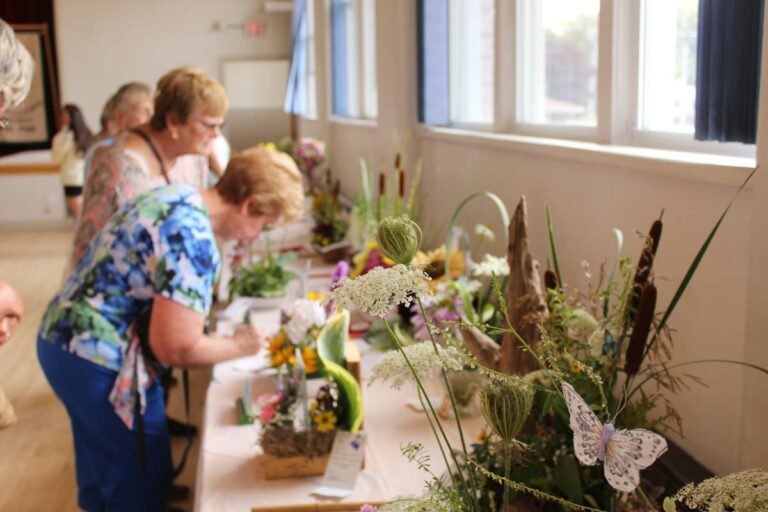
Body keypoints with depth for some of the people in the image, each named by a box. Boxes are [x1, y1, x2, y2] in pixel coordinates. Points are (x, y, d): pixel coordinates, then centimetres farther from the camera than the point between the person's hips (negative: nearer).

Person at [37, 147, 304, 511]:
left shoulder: (175, 195, 4)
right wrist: (239, 346, -7)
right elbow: (176, 348, -24)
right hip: (98, 361, -9)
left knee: (102, 464, 27)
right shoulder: (193, 239, -25)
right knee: (140, 478, 9)